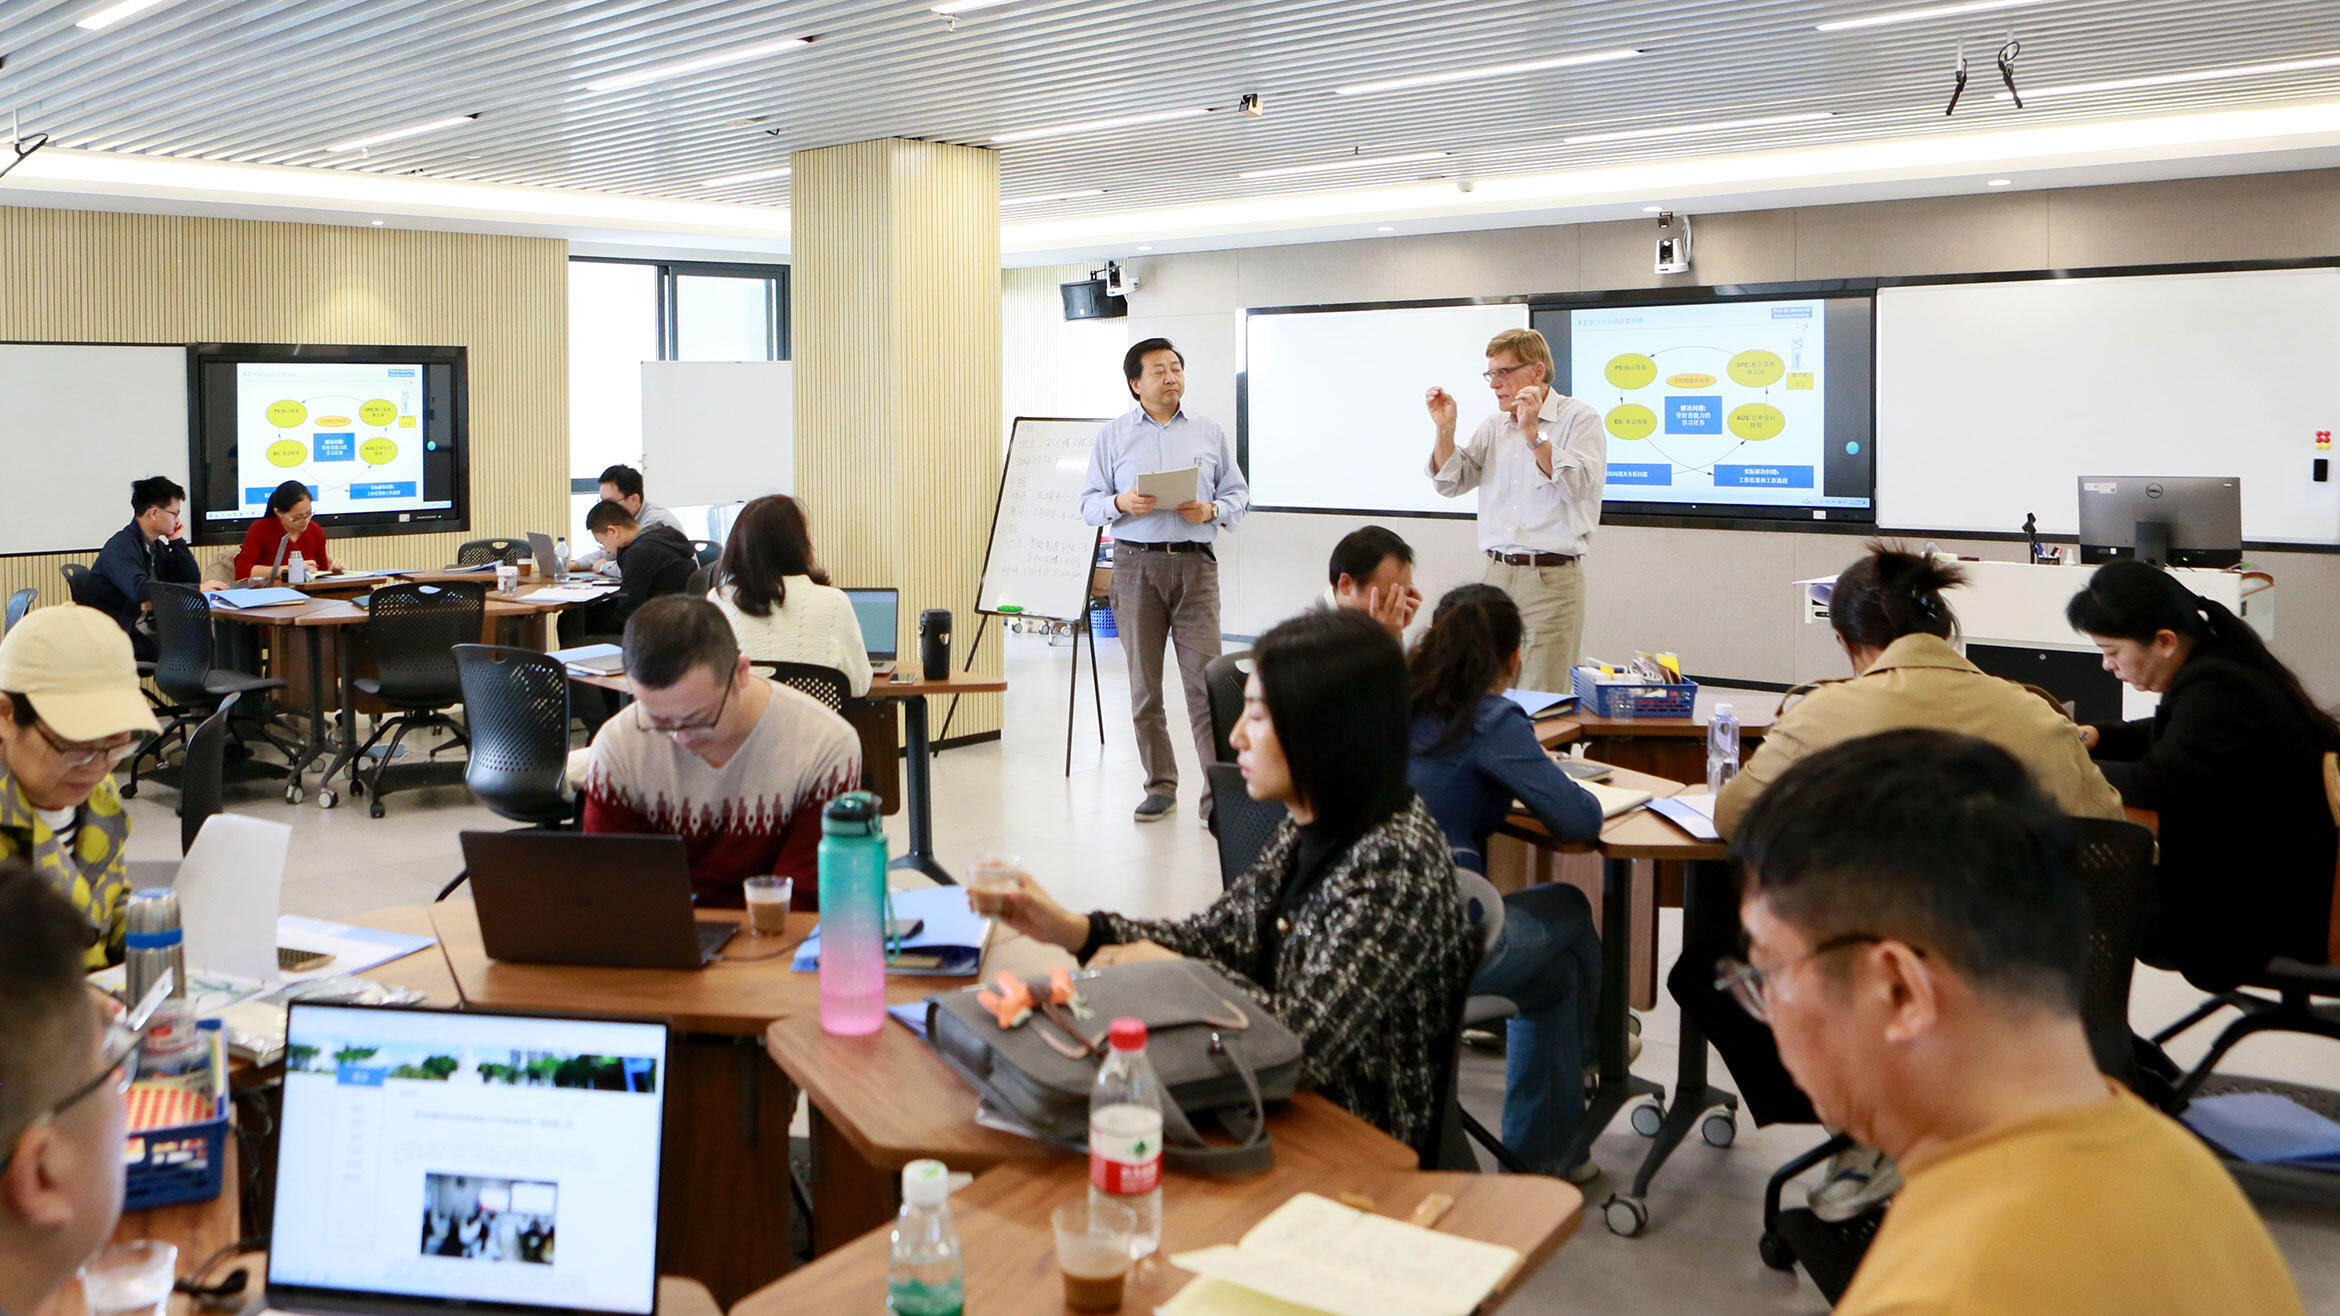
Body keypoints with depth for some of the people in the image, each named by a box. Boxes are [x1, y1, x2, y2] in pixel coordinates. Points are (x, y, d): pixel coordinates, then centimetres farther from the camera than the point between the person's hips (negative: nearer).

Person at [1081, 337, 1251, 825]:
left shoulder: (1210, 433, 13)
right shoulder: (1113, 435, 10)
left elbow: (1238, 495, 14)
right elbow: (1090, 502, 8)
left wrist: (1211, 510, -7)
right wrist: (1121, 504, -12)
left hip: (1195, 564, 0)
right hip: (1136, 564, 0)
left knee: (1206, 679, -9)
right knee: (1144, 683, 3)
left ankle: (1219, 790, -7)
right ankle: (1160, 786, 13)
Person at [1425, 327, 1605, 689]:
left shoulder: (1579, 418, -2)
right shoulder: (1493, 426, 15)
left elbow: (1579, 486, -16)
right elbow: (1450, 483, 13)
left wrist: (1533, 433, -20)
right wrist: (1445, 429, 0)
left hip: (1551, 578, -5)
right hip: (1497, 574, 5)